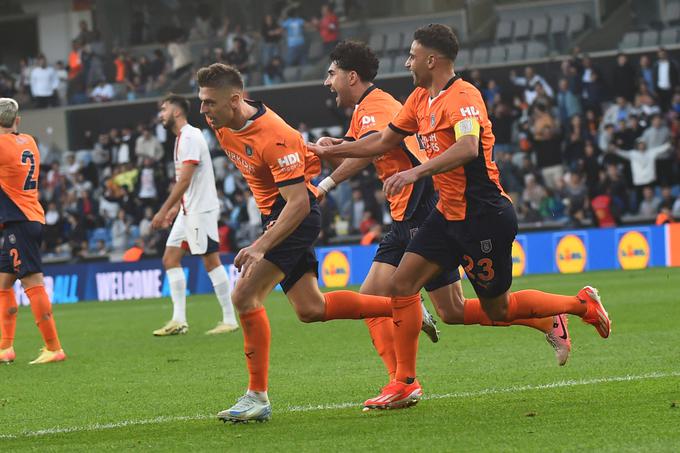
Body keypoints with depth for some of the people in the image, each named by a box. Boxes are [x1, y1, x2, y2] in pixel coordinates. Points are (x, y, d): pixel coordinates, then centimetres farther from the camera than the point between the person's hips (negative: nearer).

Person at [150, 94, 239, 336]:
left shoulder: (190, 137, -15)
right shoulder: (182, 138, 16)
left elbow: (184, 180, -21)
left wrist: (163, 211, -22)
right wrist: (175, 208, 19)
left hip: (201, 210, -10)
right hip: (187, 211, 10)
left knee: (211, 261, -7)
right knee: (170, 259, 5)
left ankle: (230, 320, -3)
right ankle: (179, 320, 2)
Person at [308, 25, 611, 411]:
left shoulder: (462, 97, -19)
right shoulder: (421, 98, 10)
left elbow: (468, 148, -37)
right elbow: (384, 140, 22)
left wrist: (416, 172, -44)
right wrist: (331, 150, 19)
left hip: (484, 216, -9)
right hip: (449, 214, 9)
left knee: (498, 309, 1)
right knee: (403, 283, -3)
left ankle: (582, 304, 21)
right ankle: (405, 384, 1)